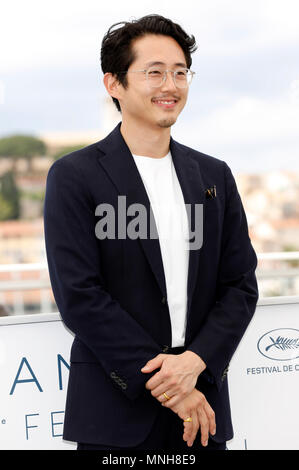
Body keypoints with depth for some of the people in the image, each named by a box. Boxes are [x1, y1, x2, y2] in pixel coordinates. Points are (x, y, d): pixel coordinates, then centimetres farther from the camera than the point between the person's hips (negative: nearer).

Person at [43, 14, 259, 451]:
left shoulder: (215, 176, 9)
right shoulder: (74, 176, -5)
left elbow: (241, 284, 6)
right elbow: (78, 295, -12)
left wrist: (196, 361, -11)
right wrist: (163, 385, -14)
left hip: (202, 406, 4)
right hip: (116, 412, -4)